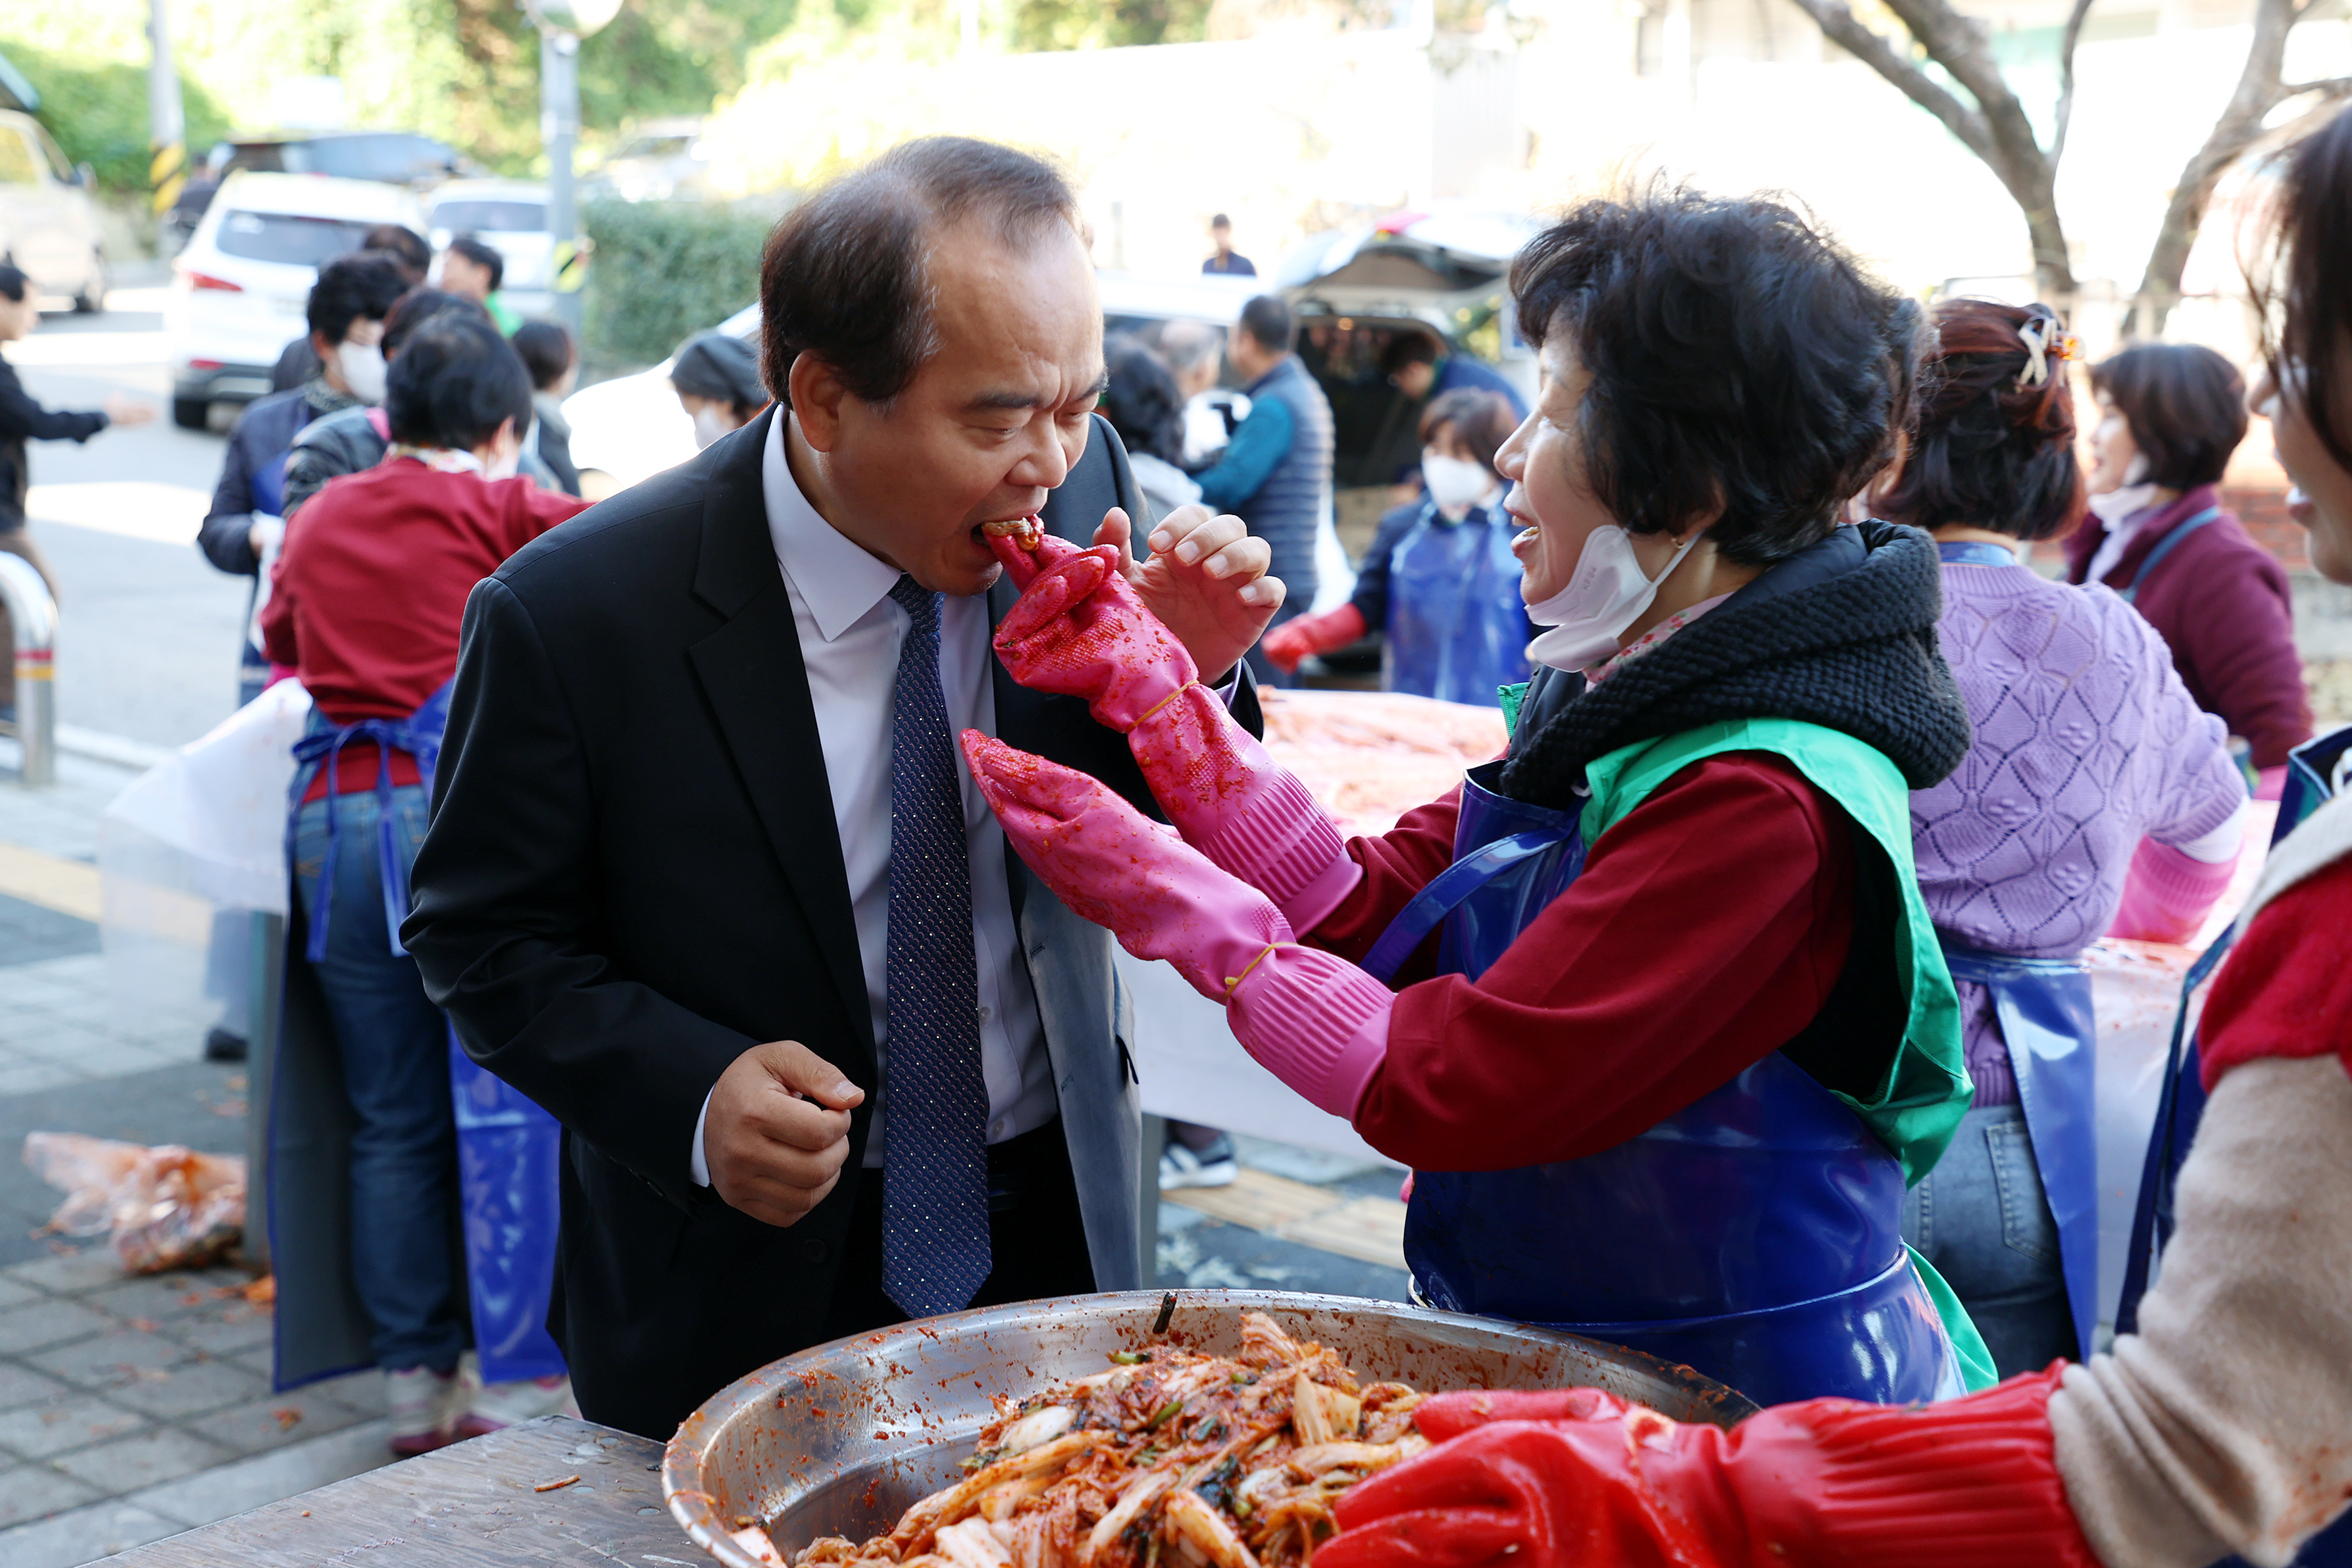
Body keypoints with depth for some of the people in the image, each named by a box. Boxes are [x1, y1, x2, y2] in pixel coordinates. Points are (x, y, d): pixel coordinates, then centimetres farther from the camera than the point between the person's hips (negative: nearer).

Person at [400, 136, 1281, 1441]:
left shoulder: (1077, 484, -10)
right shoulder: (570, 617, -21)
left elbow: (1140, 828, 2)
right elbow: (481, 937, -9)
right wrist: (689, 1096, -24)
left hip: (1055, 1227, 4)